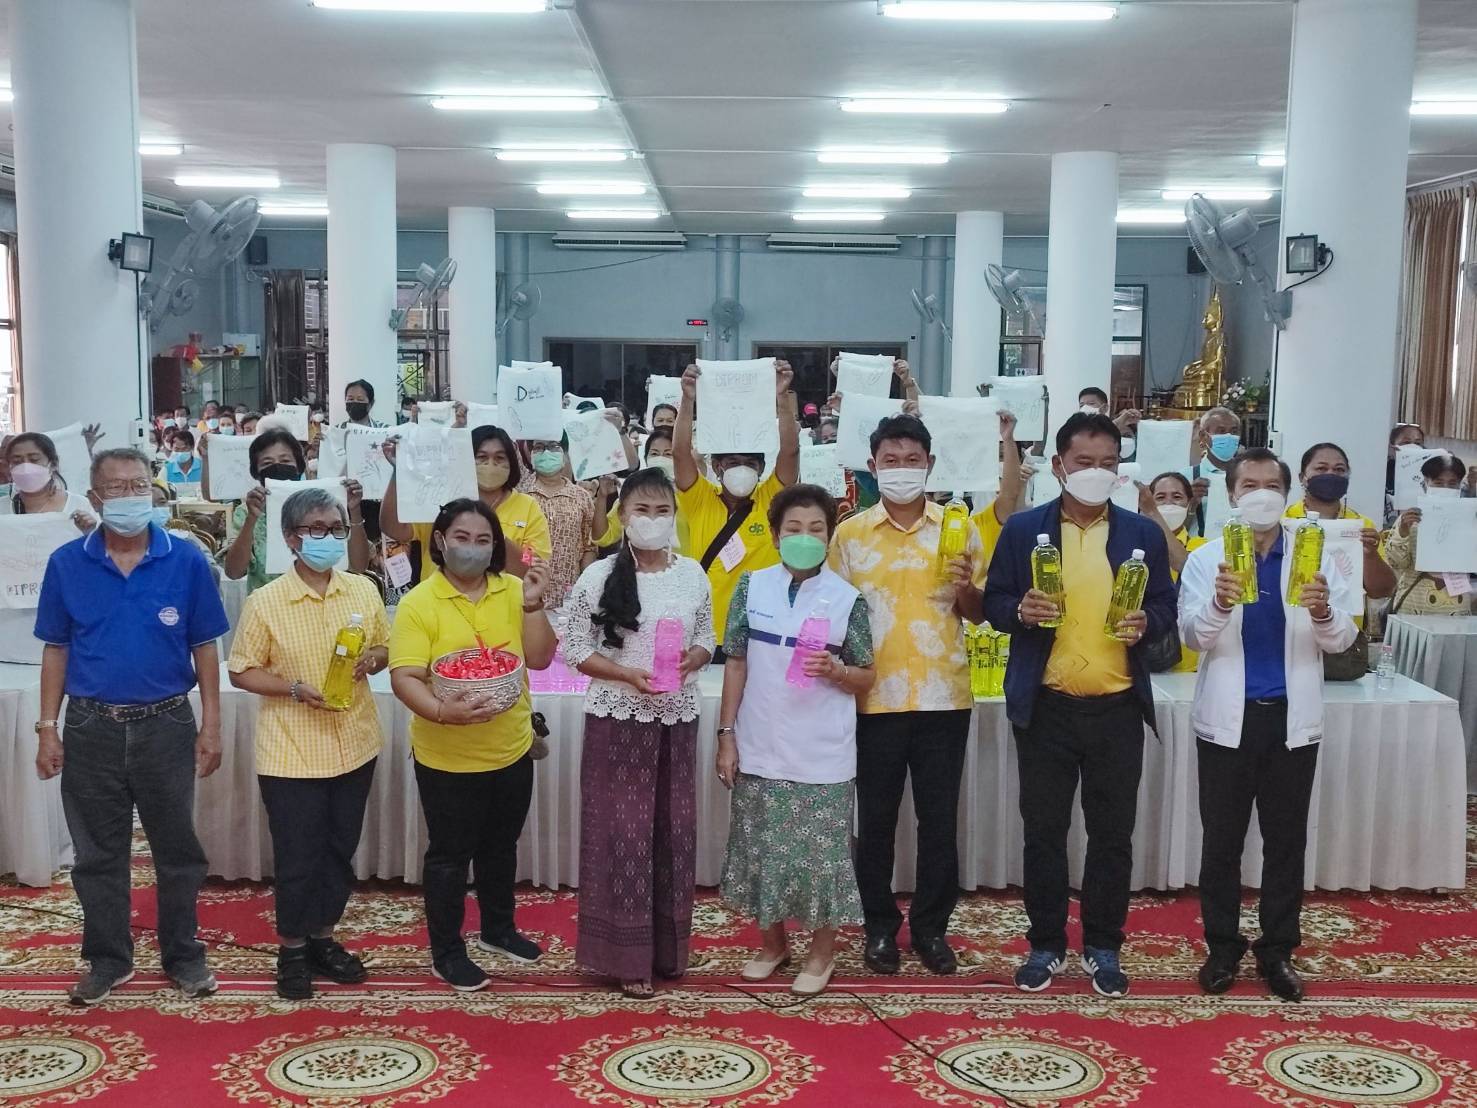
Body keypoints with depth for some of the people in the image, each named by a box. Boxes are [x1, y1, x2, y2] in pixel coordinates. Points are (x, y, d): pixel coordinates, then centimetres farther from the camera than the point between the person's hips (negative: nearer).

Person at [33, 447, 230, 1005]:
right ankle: (107, 960, 28)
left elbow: (204, 648, -1)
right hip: (91, 728, 1)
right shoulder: (67, 564, -2)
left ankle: (183, 956, 26)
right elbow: (56, 650, 4)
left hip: (166, 726, -1)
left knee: (177, 849, 11)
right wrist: (48, 728, 1)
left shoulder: (186, 561, -5)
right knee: (98, 854, 12)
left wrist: (211, 725, -3)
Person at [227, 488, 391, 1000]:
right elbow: (242, 671, -6)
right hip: (291, 752, -4)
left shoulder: (363, 590, 1)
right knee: (297, 856, 4)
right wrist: (297, 689, -20)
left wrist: (371, 660, -11)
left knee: (340, 850, 15)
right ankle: (292, 951, 23)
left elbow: (385, 648, 12)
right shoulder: (265, 603, -11)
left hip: (354, 744, 4)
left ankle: (323, 938, 32)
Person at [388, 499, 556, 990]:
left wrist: (533, 604, -16)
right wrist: (443, 711, -35)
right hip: (448, 758, -4)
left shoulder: (512, 591, 0)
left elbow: (539, 660, -4)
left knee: (500, 847, 22)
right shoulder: (418, 603, -13)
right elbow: (405, 679, -18)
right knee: (450, 855, 8)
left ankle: (498, 929, 41)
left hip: (511, 751, 5)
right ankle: (447, 952, 24)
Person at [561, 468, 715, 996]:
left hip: (678, 718, 4)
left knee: (674, 829, 10)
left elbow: (706, 639, 11)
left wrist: (689, 661, -11)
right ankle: (628, 955, 11)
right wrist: (630, 675, -18)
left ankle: (668, 946, 24)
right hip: (618, 719, -3)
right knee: (623, 832, 0)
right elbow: (575, 650, -5)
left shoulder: (692, 574, 4)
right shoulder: (598, 577, -7)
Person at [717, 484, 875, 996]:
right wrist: (726, 735, 1)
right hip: (759, 749, 2)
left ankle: (822, 951, 24)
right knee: (762, 850, 12)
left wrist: (835, 670, -19)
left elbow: (867, 679, 2)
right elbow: (736, 663, 4)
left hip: (822, 756, -2)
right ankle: (772, 941, 32)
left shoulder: (847, 598, -5)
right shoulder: (752, 586, 0)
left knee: (821, 853, 5)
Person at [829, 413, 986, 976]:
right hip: (876, 698, 0)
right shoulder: (850, 533, 2)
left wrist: (966, 587, -15)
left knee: (939, 819, 7)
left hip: (944, 697, 0)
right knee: (876, 818, 8)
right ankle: (880, 925, 22)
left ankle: (931, 925, 22)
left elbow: (977, 616, 7)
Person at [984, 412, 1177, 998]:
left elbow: (1166, 608, 7)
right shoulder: (1022, 529, 1)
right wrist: (1021, 610, -19)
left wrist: (1145, 622, -15)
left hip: (1117, 707, 1)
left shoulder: (1144, 533, 4)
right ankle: (1045, 944, 23)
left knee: (1112, 834, 9)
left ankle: (1103, 946, 24)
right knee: (1043, 831, 8)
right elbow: (994, 603, 2)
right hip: (1045, 707, -1)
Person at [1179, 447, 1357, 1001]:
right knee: (1222, 840, 7)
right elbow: (1193, 637, -12)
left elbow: (1342, 640, -2)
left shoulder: (1316, 558, 3)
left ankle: (1277, 950, 23)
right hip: (1228, 719, -1)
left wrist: (1323, 612, -25)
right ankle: (1222, 947, 20)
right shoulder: (1206, 559, -1)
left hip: (1292, 719, 1)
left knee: (1286, 840, 10)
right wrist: (1219, 603, -33)